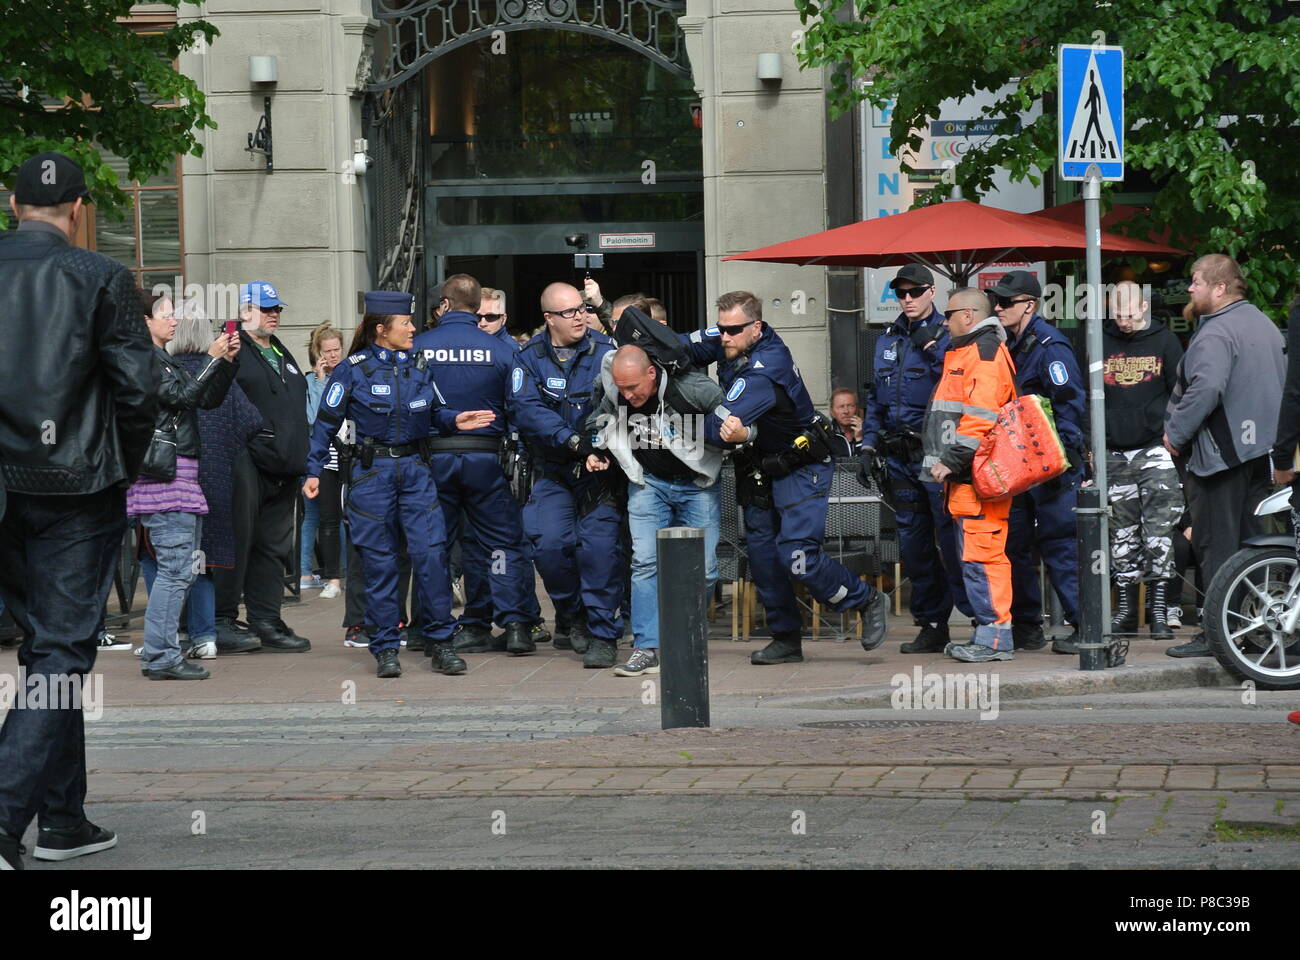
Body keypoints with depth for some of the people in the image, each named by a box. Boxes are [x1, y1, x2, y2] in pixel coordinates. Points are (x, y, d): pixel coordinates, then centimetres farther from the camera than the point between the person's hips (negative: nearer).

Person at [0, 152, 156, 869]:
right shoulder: (99, 279, -8)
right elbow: (139, 386, -10)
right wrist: (123, 466, 6)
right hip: (76, 488, -4)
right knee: (61, 651, 0)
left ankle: (64, 819, 21)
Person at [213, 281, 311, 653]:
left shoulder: (282, 355, 23)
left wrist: (298, 460, 22)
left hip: (280, 469, 8)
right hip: (246, 464, -8)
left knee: (273, 547, 10)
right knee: (237, 543, -5)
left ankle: (267, 622, 14)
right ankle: (222, 620, 1)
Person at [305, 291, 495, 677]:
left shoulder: (419, 364, 7)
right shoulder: (354, 369, -2)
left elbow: (435, 411, 15)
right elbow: (326, 421, 2)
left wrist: (455, 420, -7)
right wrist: (314, 471, -1)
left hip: (416, 469, 2)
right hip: (372, 470, -2)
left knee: (430, 553, -6)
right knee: (379, 561, 1)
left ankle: (439, 641, 4)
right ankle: (386, 648, 10)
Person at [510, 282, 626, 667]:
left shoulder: (606, 351, -2)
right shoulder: (529, 357, 1)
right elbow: (525, 408, -12)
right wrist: (571, 440, -24)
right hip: (552, 472, 2)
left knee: (599, 546, -12)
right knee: (550, 543, -10)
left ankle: (603, 634, -2)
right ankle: (571, 615, 17)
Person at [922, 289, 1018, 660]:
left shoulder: (985, 353, -9)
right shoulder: (964, 352, 24)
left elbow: (981, 416, -20)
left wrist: (951, 460, -21)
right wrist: (947, 462, 24)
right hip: (964, 476, 11)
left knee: (979, 556, -12)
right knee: (976, 557, 11)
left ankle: (995, 638, -11)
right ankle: (989, 635, 15)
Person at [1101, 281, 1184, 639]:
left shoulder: (1164, 340, 3)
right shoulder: (1102, 343, 10)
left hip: (1155, 450, -3)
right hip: (1115, 454, 3)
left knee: (1159, 534, -8)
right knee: (1121, 535, 5)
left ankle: (1160, 610, -6)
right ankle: (1125, 609, 11)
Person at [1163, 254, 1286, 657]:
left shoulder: (1216, 333, -16)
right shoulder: (1264, 325, 15)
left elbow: (1205, 390, -29)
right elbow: (1283, 381, 23)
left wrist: (1176, 432, -16)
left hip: (1220, 452, -9)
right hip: (1261, 449, 9)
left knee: (1217, 547, -6)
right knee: (1252, 541, 12)